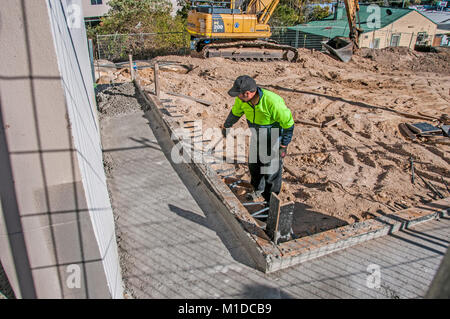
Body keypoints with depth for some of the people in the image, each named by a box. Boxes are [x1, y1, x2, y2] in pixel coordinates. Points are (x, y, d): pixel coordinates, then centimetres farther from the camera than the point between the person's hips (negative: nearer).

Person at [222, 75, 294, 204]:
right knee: (253, 164, 21)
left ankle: (271, 201, 29)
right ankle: (258, 189, 49)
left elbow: (288, 123, -25)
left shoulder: (273, 102, -38)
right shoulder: (242, 99, -19)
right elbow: (235, 112, 5)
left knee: (271, 170, 6)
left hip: (273, 139, -6)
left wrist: (284, 146, -20)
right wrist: (226, 126, 20)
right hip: (256, 136, 6)